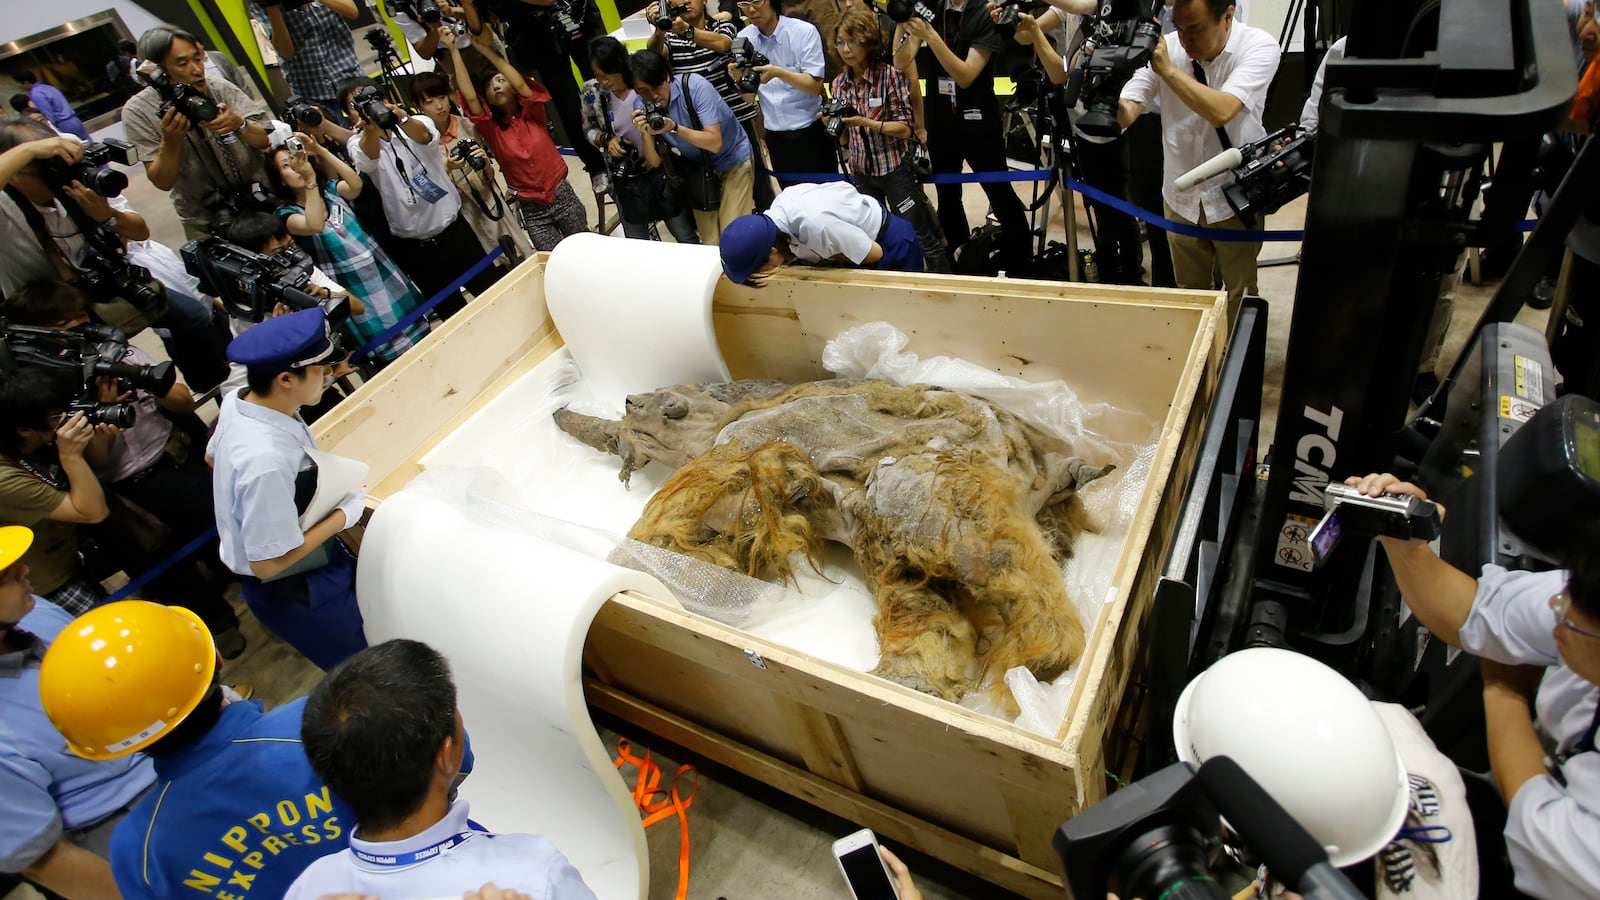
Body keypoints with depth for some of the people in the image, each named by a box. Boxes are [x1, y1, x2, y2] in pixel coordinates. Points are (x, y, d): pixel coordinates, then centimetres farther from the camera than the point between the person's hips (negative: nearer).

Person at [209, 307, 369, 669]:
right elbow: (267, 563, -28)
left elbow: (213, 457, 11)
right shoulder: (267, 463, -38)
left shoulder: (236, 401, -11)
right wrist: (344, 514, -18)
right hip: (295, 594, -8)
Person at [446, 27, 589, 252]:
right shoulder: (491, 129, -1)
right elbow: (470, 97, -17)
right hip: (531, 209, 0)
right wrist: (454, 49, -15)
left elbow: (520, 83, -18)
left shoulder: (533, 114, 0)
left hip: (562, 196, 0)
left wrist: (486, 49, -19)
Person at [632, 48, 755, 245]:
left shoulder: (695, 85, -24)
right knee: (710, 242, -2)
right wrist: (645, 134, -29)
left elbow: (715, 142, -27)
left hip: (734, 160, -4)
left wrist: (674, 128, -39)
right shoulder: (641, 106, -11)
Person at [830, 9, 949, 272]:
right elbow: (845, 138, 7)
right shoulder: (839, 83, 2)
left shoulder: (890, 75, -12)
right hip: (861, 173, 5)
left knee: (921, 236, 2)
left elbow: (905, 129, -14)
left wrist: (865, 122, -26)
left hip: (896, 170, -5)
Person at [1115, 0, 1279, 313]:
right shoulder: (1166, 47, -9)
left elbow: (1221, 111, -33)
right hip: (1182, 197, 3)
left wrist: (1167, 69, -33)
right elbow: (1124, 115, -15)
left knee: (1239, 300, 10)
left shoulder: (1259, 46, -16)